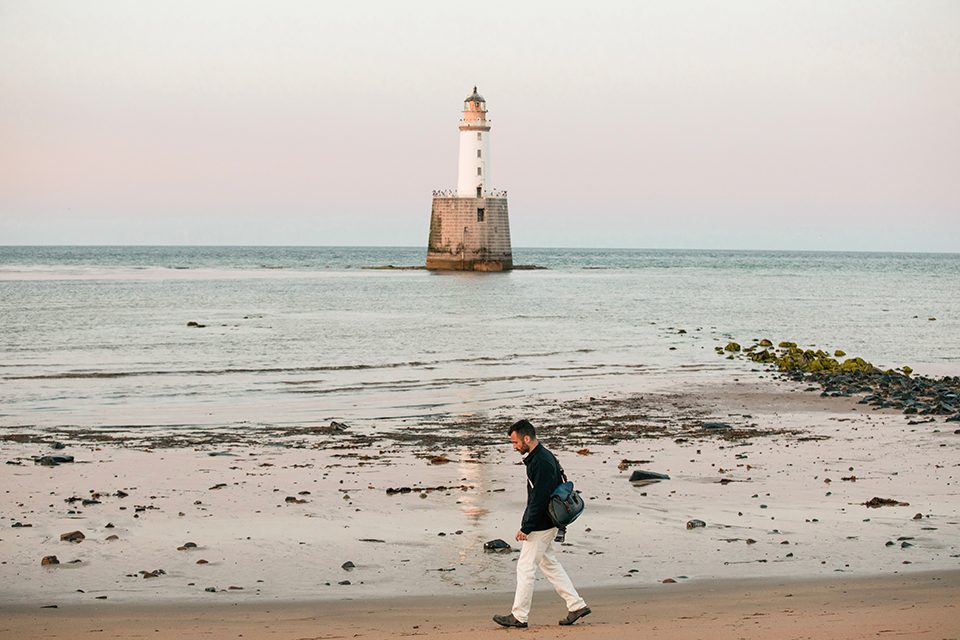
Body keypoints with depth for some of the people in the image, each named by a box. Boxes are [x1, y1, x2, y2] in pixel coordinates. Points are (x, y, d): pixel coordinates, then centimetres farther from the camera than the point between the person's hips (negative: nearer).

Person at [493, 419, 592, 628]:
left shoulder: (541, 462, -22)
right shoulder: (539, 457, 11)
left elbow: (539, 500, -25)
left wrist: (526, 528, -21)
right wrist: (527, 525, 19)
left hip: (541, 525, -10)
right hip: (545, 524, 10)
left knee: (525, 568, -2)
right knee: (550, 564, 16)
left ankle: (519, 616, 5)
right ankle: (577, 605, 18)